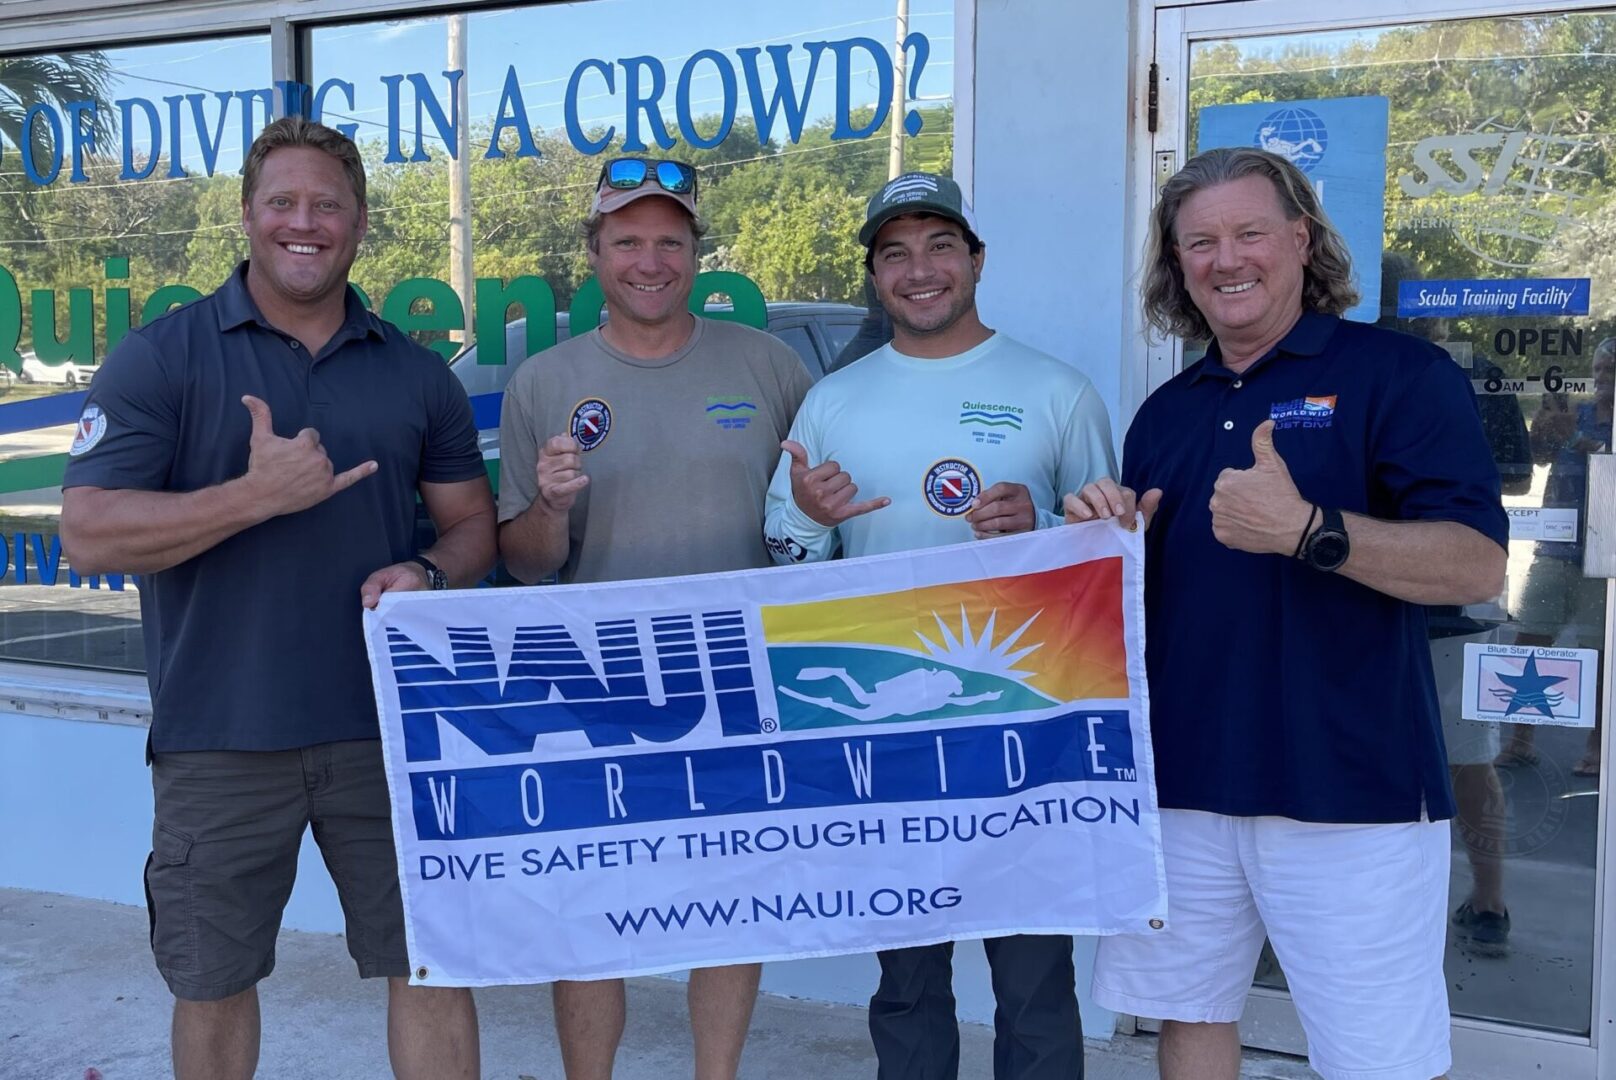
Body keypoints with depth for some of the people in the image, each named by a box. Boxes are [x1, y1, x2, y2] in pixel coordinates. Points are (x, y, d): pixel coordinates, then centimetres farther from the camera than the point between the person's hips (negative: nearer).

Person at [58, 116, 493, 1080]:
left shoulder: (417, 373, 7)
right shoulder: (161, 358, -2)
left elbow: (473, 522, 12)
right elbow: (89, 535, -9)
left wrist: (430, 575, -10)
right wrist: (262, 494, -19)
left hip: (389, 726, 2)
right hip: (219, 739, -1)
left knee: (433, 964, 8)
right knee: (213, 984, 15)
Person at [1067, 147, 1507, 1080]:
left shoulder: (1399, 373, -4)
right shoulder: (1166, 412, 14)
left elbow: (1477, 565, -14)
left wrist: (1307, 532, -27)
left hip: (1350, 789, -5)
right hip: (1183, 782, 6)